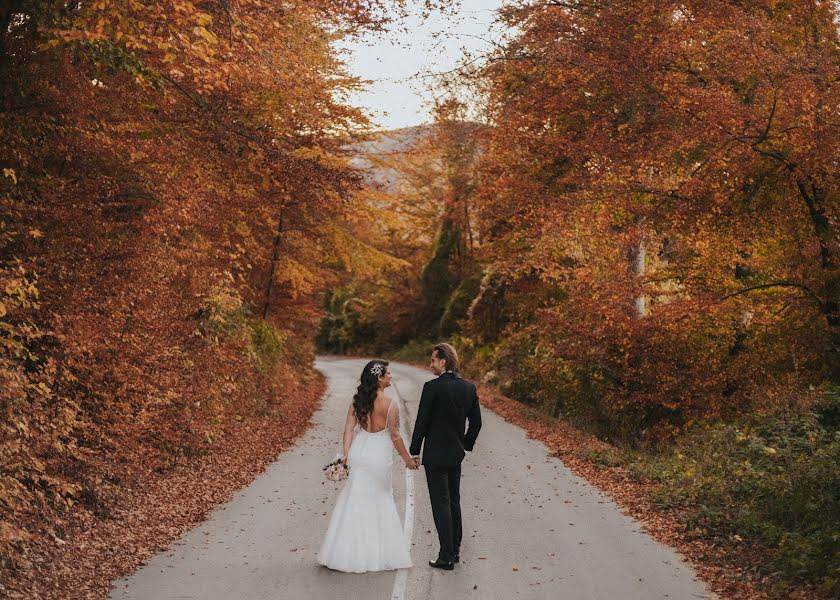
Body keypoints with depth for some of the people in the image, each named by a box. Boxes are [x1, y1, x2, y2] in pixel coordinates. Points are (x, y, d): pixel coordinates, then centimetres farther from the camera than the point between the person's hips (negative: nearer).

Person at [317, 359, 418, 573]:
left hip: (359, 453, 4)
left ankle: (349, 551, 18)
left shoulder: (357, 400, -2)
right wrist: (407, 458, 1)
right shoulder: (390, 405, -15)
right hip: (380, 457, -4)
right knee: (380, 501, 13)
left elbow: (349, 428, -3)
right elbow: (395, 436, -11)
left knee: (355, 501, 13)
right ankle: (379, 552, 22)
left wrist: (346, 454, 1)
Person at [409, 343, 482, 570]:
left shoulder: (432, 387, -16)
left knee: (441, 504, -2)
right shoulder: (469, 387, 3)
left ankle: (447, 557, 1)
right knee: (454, 502, 17)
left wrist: (414, 452, -4)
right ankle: (455, 550, 25)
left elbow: (422, 422, -13)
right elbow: (476, 422, 8)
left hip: (435, 455, -6)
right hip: (456, 455, 6)